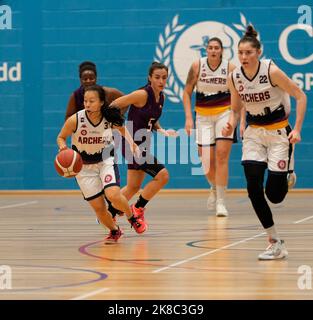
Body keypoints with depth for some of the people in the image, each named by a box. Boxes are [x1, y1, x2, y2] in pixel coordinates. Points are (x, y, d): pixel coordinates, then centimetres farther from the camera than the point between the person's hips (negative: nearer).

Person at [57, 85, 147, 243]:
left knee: (113, 195, -25)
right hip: (83, 166, 0)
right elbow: (61, 137, -6)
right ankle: (114, 231, 30)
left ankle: (132, 217, 8)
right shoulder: (75, 120, -23)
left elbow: (121, 128, 7)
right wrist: (63, 147, -26)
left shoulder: (110, 119, -18)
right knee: (98, 208, -2)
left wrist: (132, 144, 1)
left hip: (106, 160, 0)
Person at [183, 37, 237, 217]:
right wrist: (189, 117, -6)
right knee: (206, 160, -2)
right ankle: (214, 188, 32)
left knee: (221, 155, -14)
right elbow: (187, 92, 2)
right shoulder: (197, 66, -6)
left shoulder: (230, 68, -8)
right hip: (203, 116, 1)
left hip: (225, 113, -1)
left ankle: (221, 202, -9)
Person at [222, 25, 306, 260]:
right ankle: (276, 243, 0)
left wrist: (297, 129, -18)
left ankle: (287, 177, 31)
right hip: (254, 134, 4)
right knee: (254, 189, -11)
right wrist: (231, 125, -11)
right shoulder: (234, 77, -4)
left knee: (274, 194, -8)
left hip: (279, 133, -4)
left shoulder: (271, 71, -18)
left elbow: (300, 96, -11)